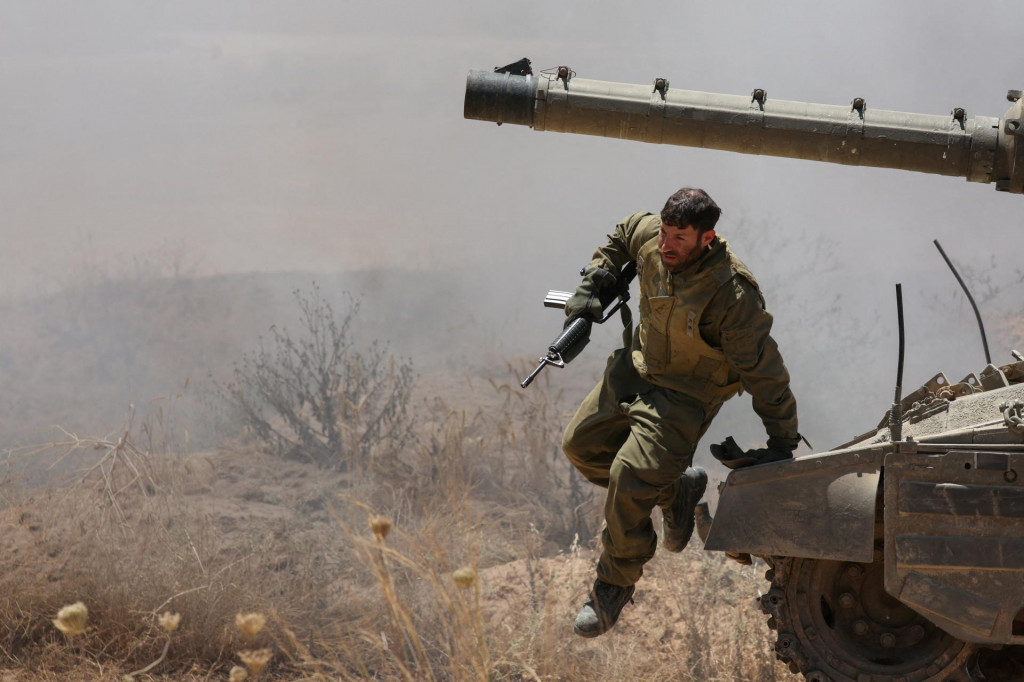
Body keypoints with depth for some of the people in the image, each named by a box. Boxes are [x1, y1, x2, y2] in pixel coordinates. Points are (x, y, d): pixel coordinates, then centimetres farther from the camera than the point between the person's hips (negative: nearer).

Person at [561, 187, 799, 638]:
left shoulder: (732, 294, -33)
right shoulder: (647, 235, -14)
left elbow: (764, 372, -24)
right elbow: (619, 237, 14)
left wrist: (783, 441, -18)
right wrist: (591, 286, 3)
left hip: (686, 395, -8)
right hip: (636, 368, 8)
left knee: (630, 479, -18)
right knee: (581, 445, 12)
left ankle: (614, 587, 4)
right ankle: (676, 491, 27)